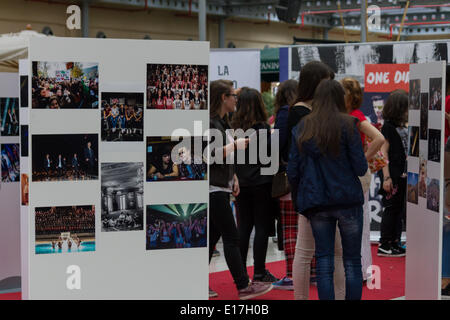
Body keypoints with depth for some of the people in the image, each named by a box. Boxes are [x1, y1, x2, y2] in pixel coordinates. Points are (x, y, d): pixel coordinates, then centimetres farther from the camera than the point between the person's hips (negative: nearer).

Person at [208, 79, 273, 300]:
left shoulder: (222, 122, 18)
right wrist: (235, 145, -17)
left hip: (221, 186, 10)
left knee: (212, 236, 10)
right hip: (213, 188, -10)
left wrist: (233, 177, 18)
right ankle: (243, 287, -2)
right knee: (231, 237, -6)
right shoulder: (210, 123, -14)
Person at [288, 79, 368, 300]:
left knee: (324, 262, 7)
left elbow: (292, 173, 2)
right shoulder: (347, 124, -7)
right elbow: (361, 168, -9)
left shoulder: (301, 128, 3)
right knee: (352, 261, 7)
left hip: (316, 203, 3)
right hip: (348, 199, -2)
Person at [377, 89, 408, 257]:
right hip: (392, 175, -8)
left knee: (399, 209, 11)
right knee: (390, 209, -3)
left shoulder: (403, 127, 13)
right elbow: (383, 152, -13)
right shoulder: (388, 127, -10)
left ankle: (395, 243, 19)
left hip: (403, 175, 8)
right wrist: (386, 177, -18)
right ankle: (384, 246, 4)